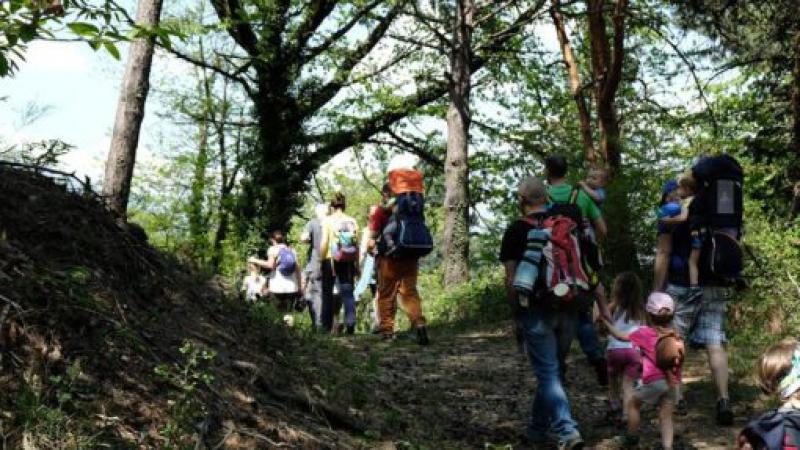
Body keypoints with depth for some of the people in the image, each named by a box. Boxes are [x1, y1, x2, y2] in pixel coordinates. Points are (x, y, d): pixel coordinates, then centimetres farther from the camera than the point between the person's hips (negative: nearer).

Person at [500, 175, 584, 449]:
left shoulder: (516, 231, -5)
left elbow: (511, 279, -7)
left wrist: (515, 314, 2)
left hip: (536, 310, -5)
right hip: (567, 310, 5)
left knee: (548, 374, -2)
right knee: (552, 369, 16)